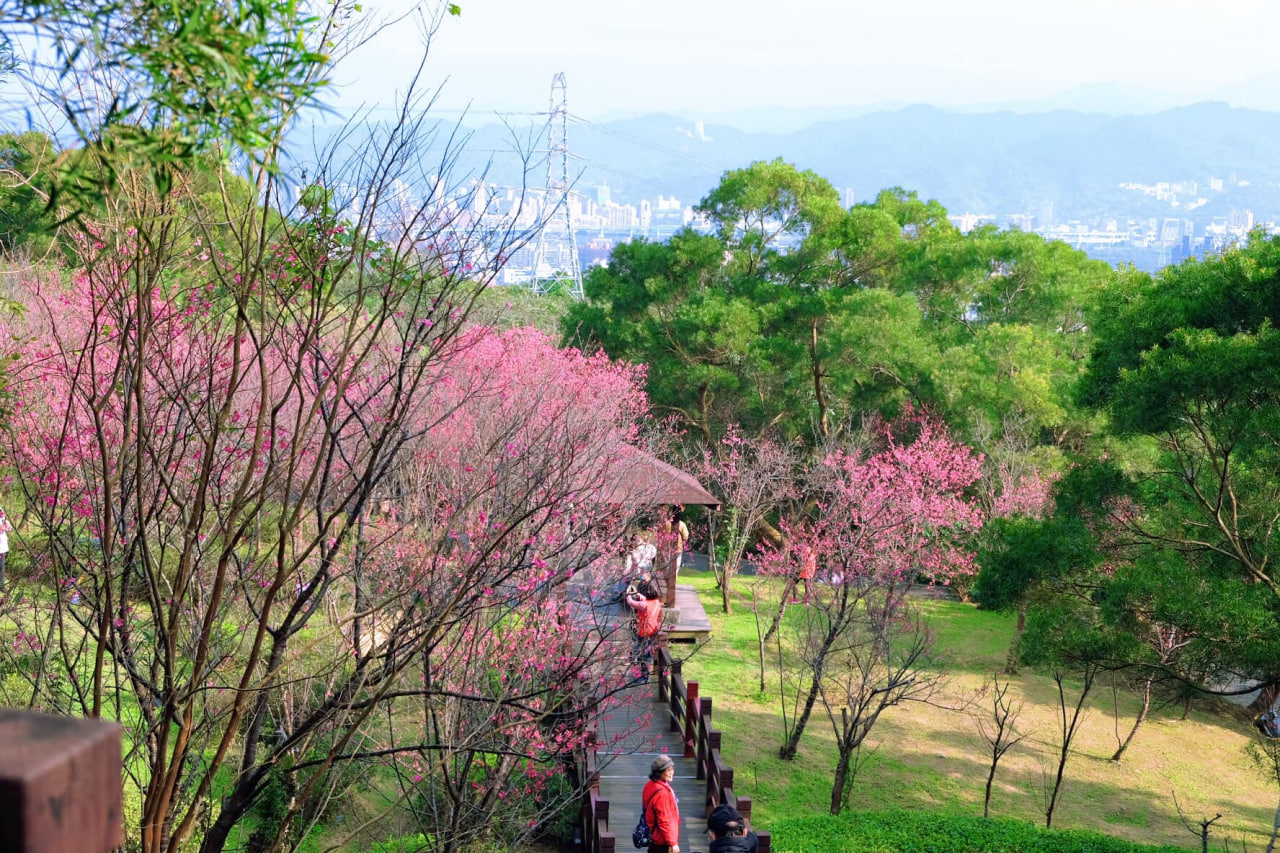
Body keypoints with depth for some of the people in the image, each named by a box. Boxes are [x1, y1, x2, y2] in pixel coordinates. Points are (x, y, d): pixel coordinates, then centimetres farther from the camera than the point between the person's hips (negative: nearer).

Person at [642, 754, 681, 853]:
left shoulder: (650, 786, 4)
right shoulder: (661, 792, -27)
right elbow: (665, 820, -26)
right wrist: (672, 843, -19)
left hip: (653, 837, 10)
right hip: (663, 842, -10)